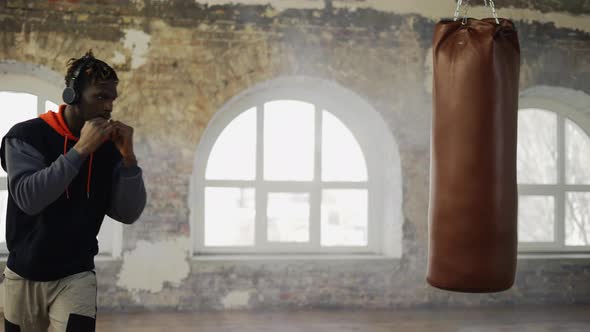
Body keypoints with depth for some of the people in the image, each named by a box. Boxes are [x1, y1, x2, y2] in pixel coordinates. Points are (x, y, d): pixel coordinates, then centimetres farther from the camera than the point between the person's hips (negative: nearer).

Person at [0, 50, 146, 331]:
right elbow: (28, 199, -24)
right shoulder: (27, 136, -10)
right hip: (24, 276, 0)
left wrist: (128, 158, -18)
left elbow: (128, 214, -6)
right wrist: (80, 150, -26)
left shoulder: (108, 148, -2)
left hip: (76, 278, 1)